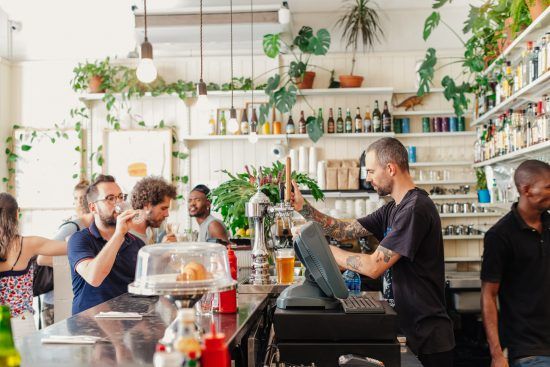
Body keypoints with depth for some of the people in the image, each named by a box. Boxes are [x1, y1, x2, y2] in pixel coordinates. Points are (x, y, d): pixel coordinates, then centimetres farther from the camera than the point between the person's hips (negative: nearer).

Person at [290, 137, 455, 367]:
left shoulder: (415, 209, -21)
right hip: (405, 327, 9)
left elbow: (374, 266, -24)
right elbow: (345, 230, 9)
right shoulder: (393, 210, 9)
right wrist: (303, 207, 1)